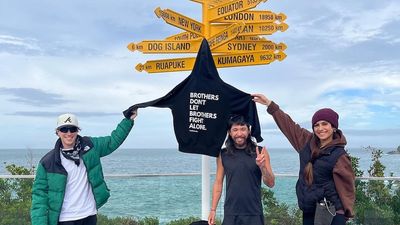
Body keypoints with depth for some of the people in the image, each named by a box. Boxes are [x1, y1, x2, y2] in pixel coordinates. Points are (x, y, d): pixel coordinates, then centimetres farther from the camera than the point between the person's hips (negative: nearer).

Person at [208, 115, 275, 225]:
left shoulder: (260, 152, -2)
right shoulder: (223, 154, 1)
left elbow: (271, 183, -2)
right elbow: (218, 183, 5)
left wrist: (262, 167, -19)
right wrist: (213, 210, 3)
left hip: (254, 214, 0)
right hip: (230, 214, 1)